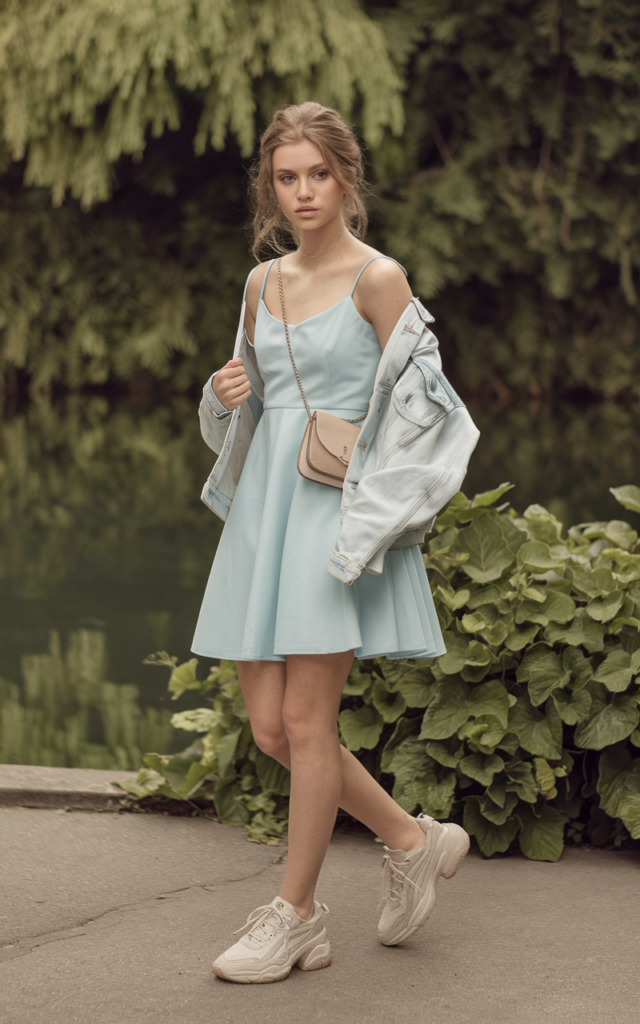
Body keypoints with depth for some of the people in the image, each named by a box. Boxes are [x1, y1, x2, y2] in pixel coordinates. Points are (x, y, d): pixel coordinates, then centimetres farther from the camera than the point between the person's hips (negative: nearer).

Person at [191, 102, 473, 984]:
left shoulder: (378, 280, -5)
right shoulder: (262, 283, 14)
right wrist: (226, 394, 4)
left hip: (338, 507, -7)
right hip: (264, 507, 7)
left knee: (306, 721, -5)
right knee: (269, 726, 5)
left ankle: (295, 912, 8)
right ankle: (412, 838, 23)